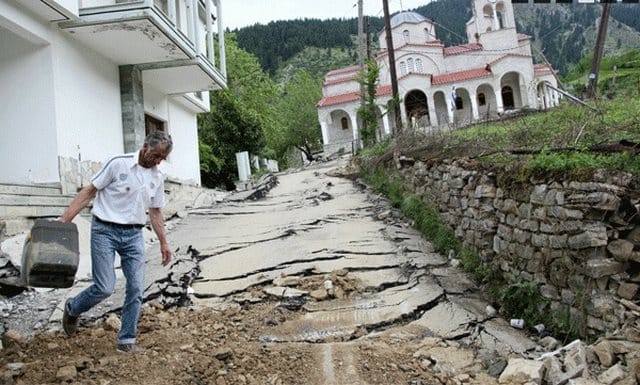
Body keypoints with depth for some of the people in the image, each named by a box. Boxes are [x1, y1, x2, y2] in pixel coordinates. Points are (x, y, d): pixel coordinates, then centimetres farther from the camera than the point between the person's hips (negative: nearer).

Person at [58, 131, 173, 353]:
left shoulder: (157, 178, 8)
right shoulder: (118, 164, -9)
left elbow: (155, 212, 17)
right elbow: (89, 192, -7)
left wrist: (163, 243, 17)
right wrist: (64, 220, -12)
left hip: (133, 235, 5)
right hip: (105, 231, -5)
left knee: (136, 288, -2)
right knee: (105, 287, -9)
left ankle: (126, 341, 10)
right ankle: (72, 309, 24)